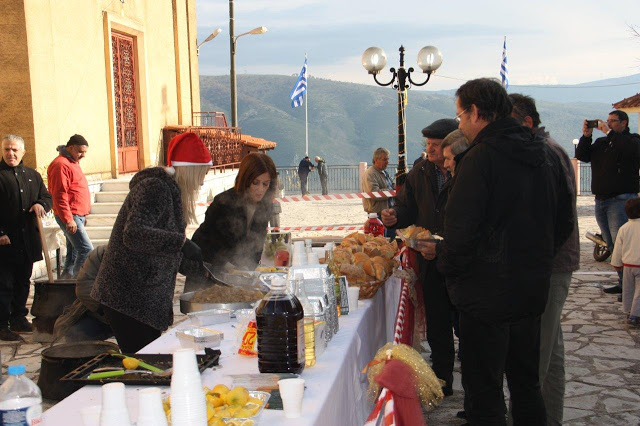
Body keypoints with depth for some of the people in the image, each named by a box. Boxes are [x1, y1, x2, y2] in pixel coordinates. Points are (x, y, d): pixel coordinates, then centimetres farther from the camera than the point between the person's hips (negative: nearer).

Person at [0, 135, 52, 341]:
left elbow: (47, 197, 20)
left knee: (23, 282, 14)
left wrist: (41, 204, -4)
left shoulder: (32, 175, 12)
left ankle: (19, 319, 26)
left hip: (28, 241, 6)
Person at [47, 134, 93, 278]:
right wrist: (68, 220, -22)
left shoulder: (73, 163, 19)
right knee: (87, 250, -15)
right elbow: (59, 196, -20)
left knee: (74, 253, 12)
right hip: (70, 217, -10)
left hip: (77, 216, 10)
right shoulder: (61, 165, -14)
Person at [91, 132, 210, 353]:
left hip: (146, 300, 10)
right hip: (128, 299, -10)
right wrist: (181, 242, -34)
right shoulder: (154, 188, -13)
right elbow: (134, 234, -29)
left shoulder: (169, 191, 18)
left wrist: (204, 268, 19)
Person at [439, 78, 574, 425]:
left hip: (488, 294, -8)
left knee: (484, 390, 3)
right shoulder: (544, 155, 7)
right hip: (533, 289, 8)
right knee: (526, 383, 21)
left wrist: (450, 271, -5)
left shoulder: (479, 159, -18)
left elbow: (461, 230, -22)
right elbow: (563, 222, 13)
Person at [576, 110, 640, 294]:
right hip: (600, 201, 7)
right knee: (612, 246, 9)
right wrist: (586, 135, -2)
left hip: (621, 200, -7)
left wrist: (609, 132, -16)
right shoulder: (600, 142, 19)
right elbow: (582, 156, 10)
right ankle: (623, 283, 16)